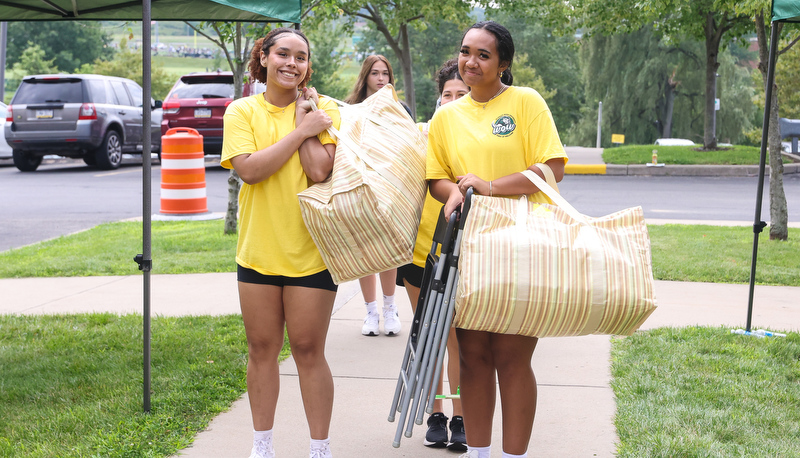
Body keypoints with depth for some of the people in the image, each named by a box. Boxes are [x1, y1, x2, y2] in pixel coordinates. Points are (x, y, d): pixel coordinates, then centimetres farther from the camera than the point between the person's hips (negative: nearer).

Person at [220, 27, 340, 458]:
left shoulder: (322, 108, -2)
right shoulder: (242, 111, 2)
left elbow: (320, 170, -16)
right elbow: (249, 169, -15)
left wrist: (303, 115, -10)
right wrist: (301, 129, -14)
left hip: (310, 250, -2)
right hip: (258, 249, 2)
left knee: (308, 350, 3)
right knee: (262, 348, 10)